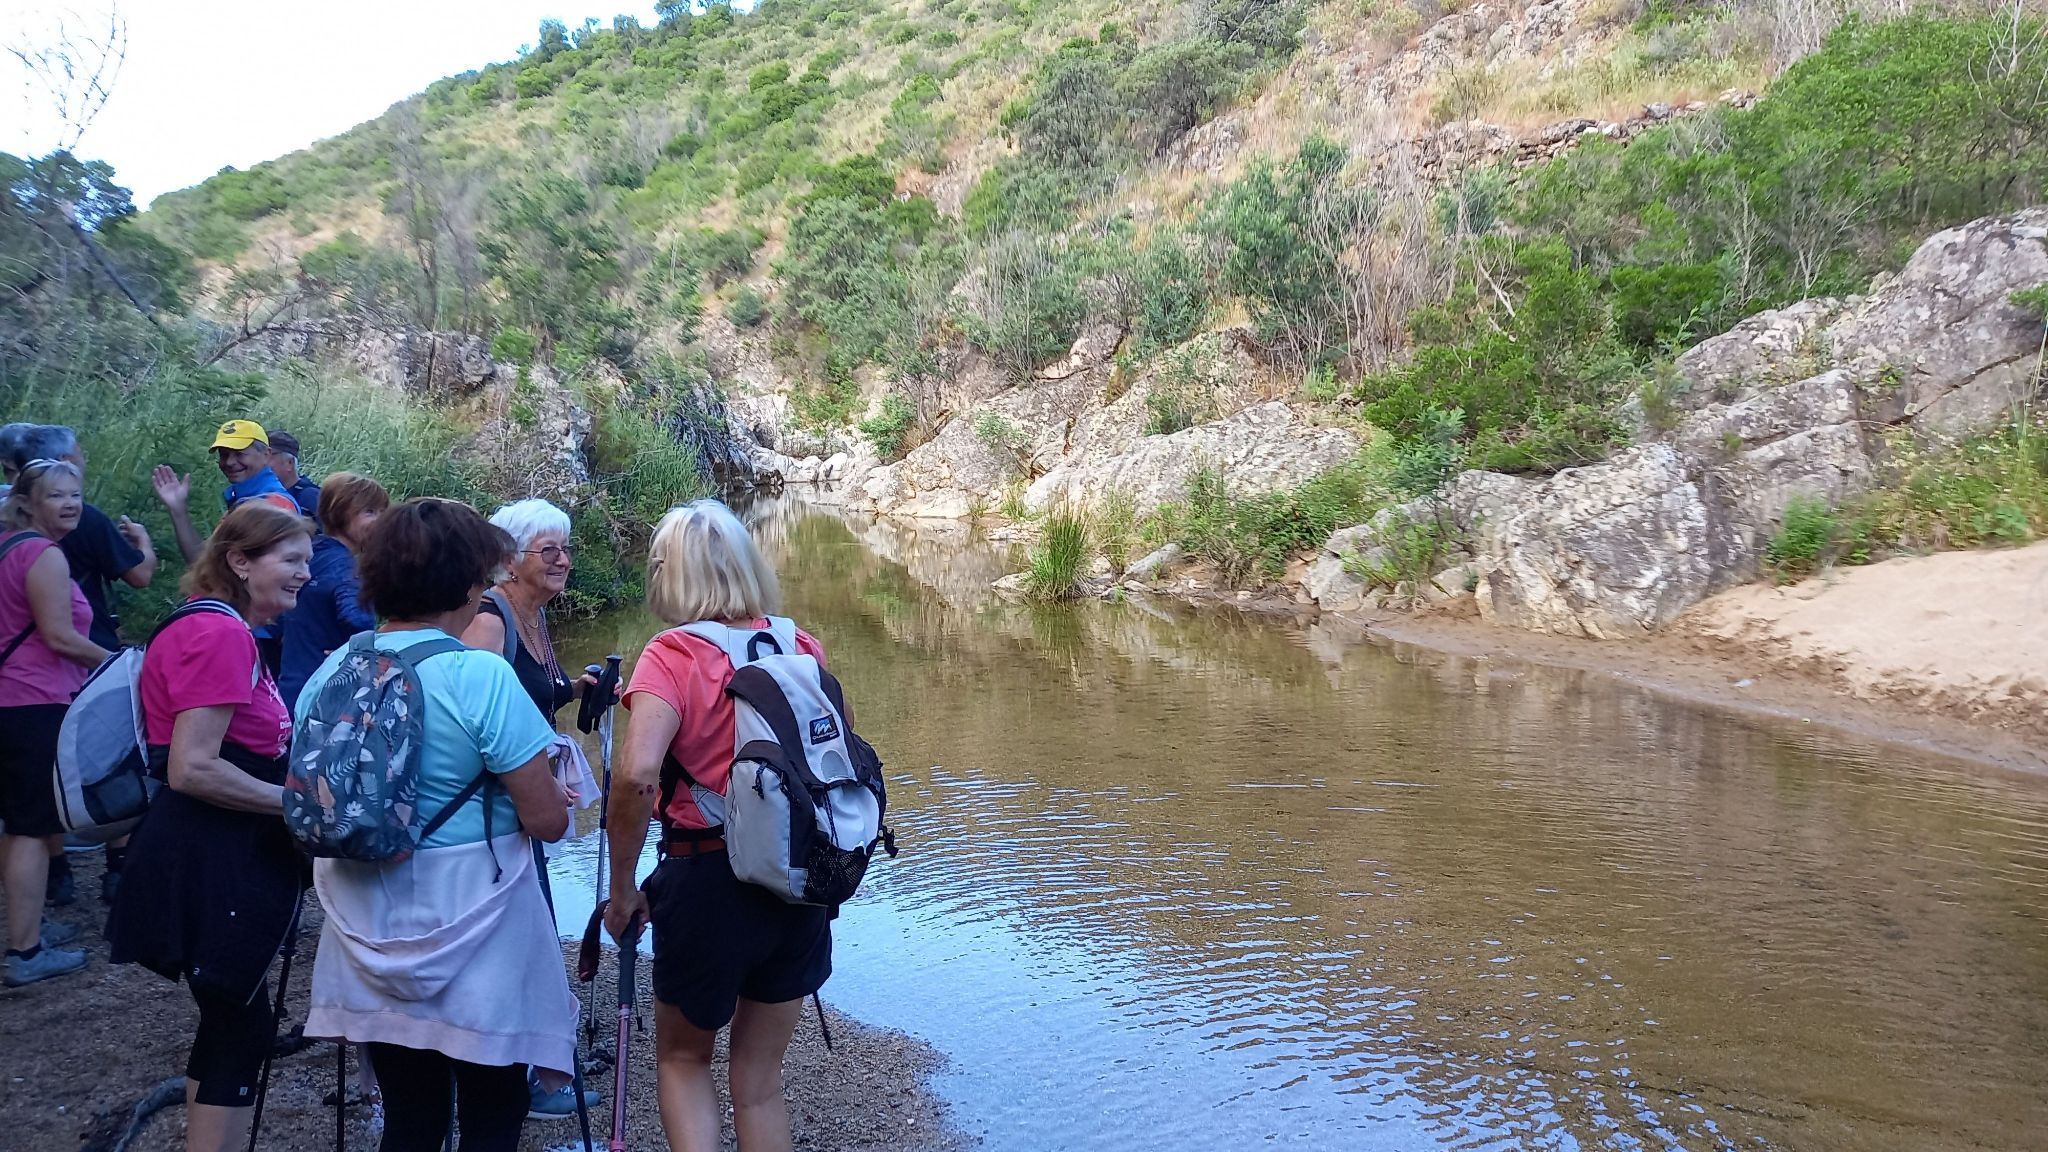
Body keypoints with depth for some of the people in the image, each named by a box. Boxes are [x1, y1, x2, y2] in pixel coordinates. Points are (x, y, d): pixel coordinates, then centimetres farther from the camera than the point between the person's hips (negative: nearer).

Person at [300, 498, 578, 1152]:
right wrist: (553, 792, 5)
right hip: (473, 943, -5)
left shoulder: (330, 673, 0)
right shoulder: (480, 676, -18)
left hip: (372, 942, 6)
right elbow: (547, 821, -17)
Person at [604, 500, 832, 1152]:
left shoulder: (672, 657, -13)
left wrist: (622, 888, -14)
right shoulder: (801, 647, 1)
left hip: (708, 879, -4)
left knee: (682, 1057, 21)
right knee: (759, 1078, 19)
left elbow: (637, 776, -25)